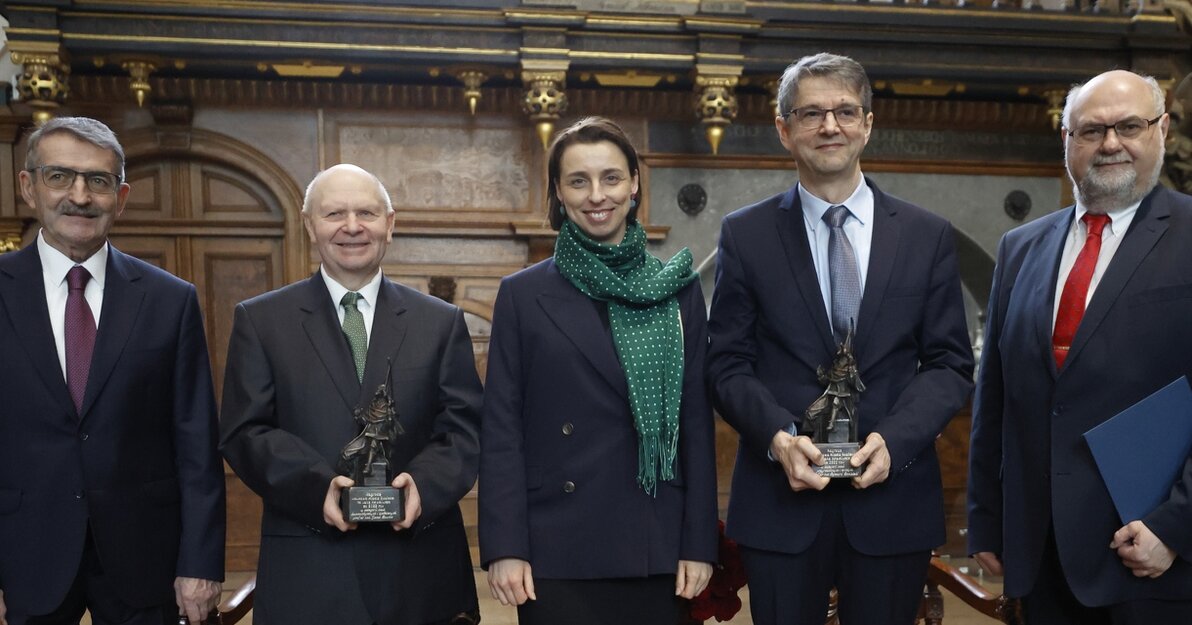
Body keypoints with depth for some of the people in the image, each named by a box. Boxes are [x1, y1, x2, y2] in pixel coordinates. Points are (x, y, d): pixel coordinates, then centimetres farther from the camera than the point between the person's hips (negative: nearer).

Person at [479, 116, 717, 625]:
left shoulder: (677, 290, 6)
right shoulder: (523, 294, 2)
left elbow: (696, 422, 5)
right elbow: (501, 427, -1)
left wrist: (699, 542, 0)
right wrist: (504, 548, -7)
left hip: (654, 549, 2)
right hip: (557, 553, -1)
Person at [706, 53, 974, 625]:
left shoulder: (928, 236, 5)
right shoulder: (745, 235, 3)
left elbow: (950, 363, 4)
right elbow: (728, 362, 1)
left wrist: (894, 439, -13)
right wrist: (778, 437, -15)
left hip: (893, 497, 1)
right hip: (780, 498, -1)